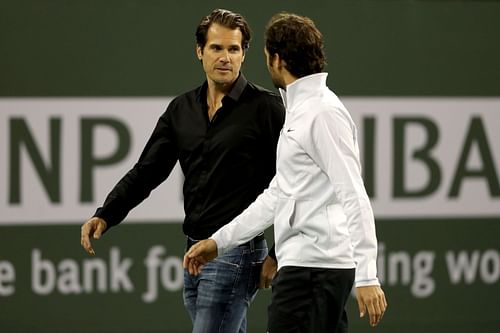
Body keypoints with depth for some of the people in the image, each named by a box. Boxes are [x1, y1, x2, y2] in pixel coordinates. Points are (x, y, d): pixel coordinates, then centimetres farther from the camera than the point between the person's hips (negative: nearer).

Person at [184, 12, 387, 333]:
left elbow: (355, 198, -19)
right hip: (305, 263, 10)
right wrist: (219, 241, 26)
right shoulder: (299, 111, 19)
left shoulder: (323, 112, -13)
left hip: (311, 267, -10)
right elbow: (278, 195, 27)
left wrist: (367, 276, -25)